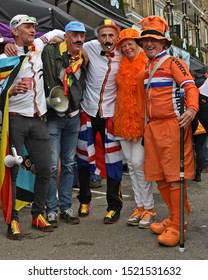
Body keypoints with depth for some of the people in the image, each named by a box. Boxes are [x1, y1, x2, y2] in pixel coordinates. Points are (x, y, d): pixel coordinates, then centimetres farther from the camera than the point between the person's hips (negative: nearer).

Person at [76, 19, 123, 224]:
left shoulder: (123, 56, -4)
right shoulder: (90, 48, -6)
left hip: (111, 113, -1)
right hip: (88, 111, 1)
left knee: (113, 160, -1)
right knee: (84, 157, 10)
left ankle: (114, 206, 10)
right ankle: (84, 200, 27)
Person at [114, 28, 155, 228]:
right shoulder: (121, 67, 14)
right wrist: (115, 117, 15)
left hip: (141, 121, -6)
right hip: (123, 121, 6)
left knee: (138, 163, -10)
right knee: (131, 165, 7)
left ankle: (149, 209, 3)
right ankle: (139, 206, 17)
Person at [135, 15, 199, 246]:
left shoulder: (173, 63, -1)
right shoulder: (146, 68, 20)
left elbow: (190, 87, -13)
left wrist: (191, 109, -32)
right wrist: (144, 124, 18)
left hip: (172, 125, -7)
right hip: (151, 127, 8)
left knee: (175, 177, -7)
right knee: (159, 177, 10)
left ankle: (177, 227, -2)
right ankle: (174, 217, 24)